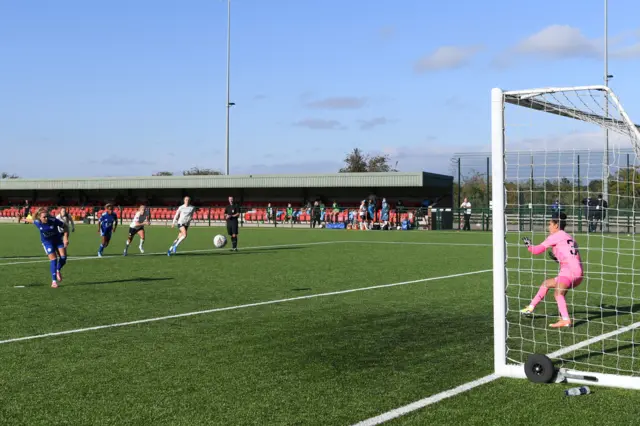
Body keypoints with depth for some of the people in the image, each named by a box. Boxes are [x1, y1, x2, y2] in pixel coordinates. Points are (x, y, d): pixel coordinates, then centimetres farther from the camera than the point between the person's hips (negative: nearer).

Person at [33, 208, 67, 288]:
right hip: (47, 242, -1)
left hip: (58, 240, 1)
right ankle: (54, 281, -4)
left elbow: (65, 226, -17)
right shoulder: (37, 222, -22)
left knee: (63, 257, -9)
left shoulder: (53, 220, -28)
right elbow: (33, 220, 4)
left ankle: (58, 271, 25)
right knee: (53, 259, -13)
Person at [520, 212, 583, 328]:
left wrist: (528, 245, 18)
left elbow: (537, 250, 0)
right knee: (546, 283, 25)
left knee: (558, 292, -29)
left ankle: (566, 320, -45)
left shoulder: (556, 236, 0)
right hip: (577, 273, 10)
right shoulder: (569, 237, 24)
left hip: (570, 271, -10)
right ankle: (531, 307, 37)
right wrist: (558, 258, 22)